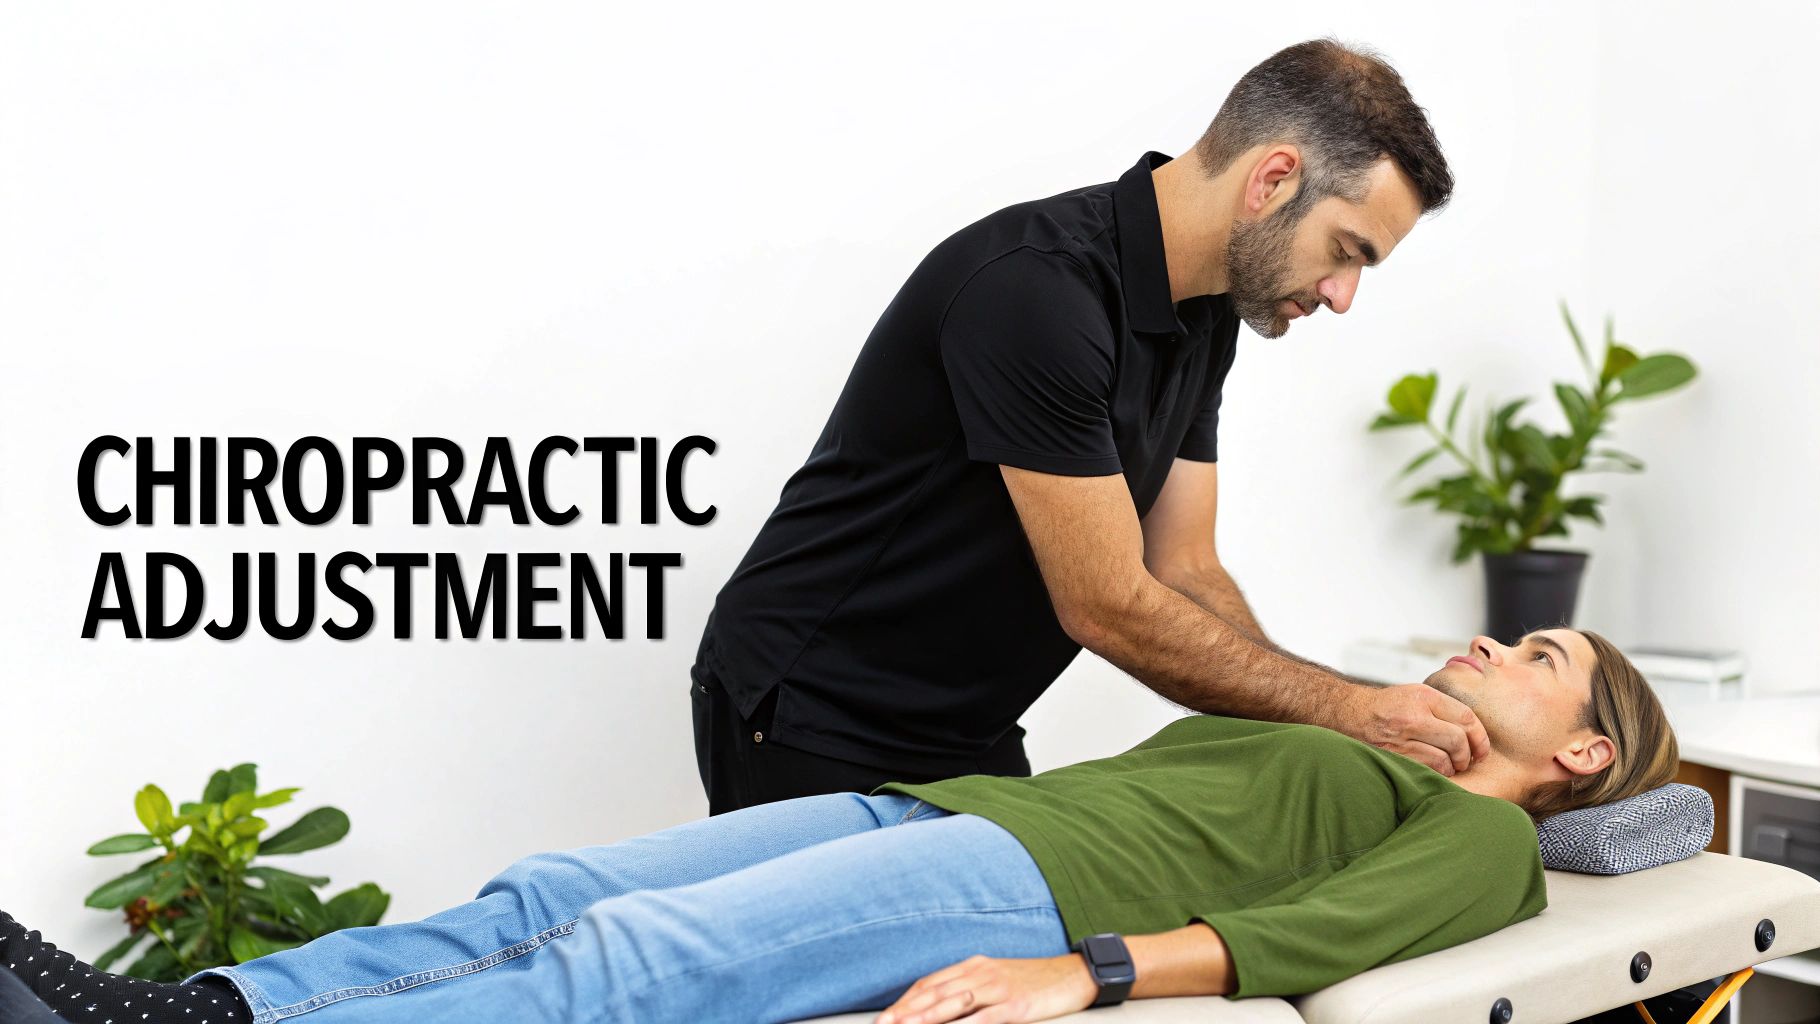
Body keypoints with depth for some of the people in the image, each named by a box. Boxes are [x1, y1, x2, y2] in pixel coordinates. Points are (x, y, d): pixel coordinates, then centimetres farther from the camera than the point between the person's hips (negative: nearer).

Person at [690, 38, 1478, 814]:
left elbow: (1183, 575, 3)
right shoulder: (1036, 288, -28)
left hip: (970, 738, 8)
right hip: (810, 729, -8)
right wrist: (1348, 711, -19)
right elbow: (1107, 607, -25)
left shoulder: (1206, 318, 1)